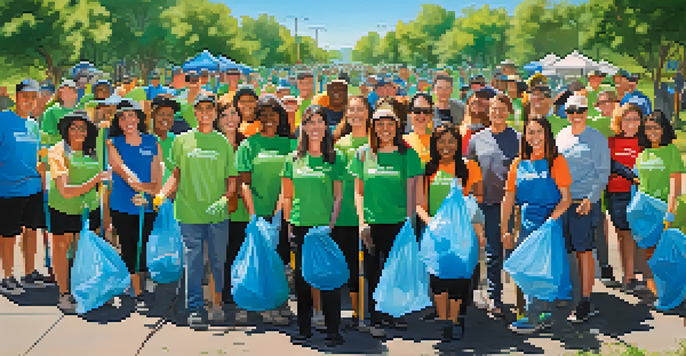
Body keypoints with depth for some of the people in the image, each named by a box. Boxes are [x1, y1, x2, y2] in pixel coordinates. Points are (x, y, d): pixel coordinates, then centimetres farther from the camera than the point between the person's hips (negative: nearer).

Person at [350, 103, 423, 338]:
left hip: (399, 222, -1)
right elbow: (358, 192, 9)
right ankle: (376, 321, 12)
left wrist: (408, 222, -7)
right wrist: (361, 221, -1)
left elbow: (411, 192, 0)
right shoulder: (363, 154, 6)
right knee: (373, 273, 4)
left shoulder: (407, 154, 2)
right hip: (372, 223, 1)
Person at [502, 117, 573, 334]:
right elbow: (508, 199, 10)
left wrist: (551, 220, -21)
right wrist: (504, 230, 5)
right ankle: (543, 314, 19)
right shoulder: (519, 164, 10)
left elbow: (566, 199, -8)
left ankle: (533, 317, -4)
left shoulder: (556, 161, -3)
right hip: (527, 224, 5)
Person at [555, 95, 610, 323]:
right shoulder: (561, 137, 14)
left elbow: (603, 174, -4)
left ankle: (585, 304, -3)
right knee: (562, 251, 7)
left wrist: (590, 199, -17)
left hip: (585, 203, -5)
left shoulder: (597, 139, -2)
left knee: (584, 251, -7)